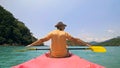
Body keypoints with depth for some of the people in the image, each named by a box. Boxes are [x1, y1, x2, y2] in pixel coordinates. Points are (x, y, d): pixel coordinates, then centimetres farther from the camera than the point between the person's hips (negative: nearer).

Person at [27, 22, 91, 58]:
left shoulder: (52, 33, 1)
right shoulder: (65, 33, -1)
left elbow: (42, 40, 2)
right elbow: (75, 40, 0)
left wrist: (31, 44, 11)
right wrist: (86, 44, 7)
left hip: (53, 55, 1)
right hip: (63, 54, -1)